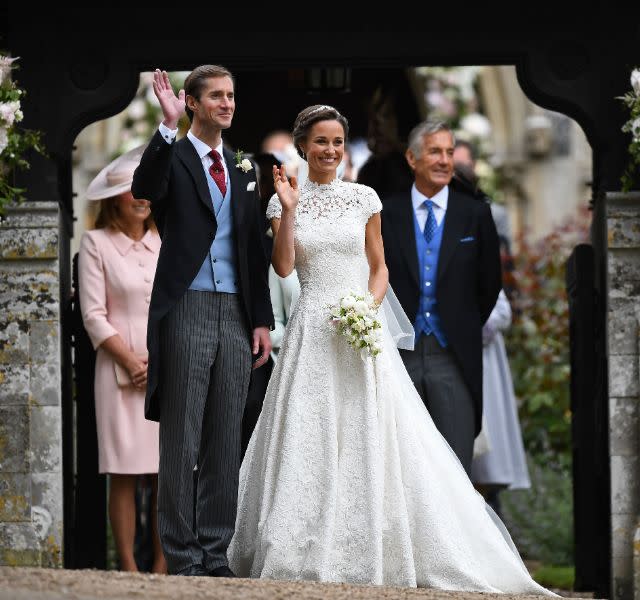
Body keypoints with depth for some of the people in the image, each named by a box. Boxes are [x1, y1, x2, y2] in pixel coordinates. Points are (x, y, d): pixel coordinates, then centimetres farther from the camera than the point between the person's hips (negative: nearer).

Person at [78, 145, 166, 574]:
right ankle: (129, 567, -2)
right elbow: (94, 315, -2)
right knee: (124, 474, -5)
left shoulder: (166, 242, 12)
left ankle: (163, 564, 5)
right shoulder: (96, 243, 2)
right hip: (121, 370, -3)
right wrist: (132, 362, -9)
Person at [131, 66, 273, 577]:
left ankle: (215, 554, 12)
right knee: (181, 443, -1)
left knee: (226, 443, 7)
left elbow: (254, 249, 16)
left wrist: (262, 319, 11)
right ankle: (183, 558, 2)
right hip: (187, 310, -5)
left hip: (236, 314, 5)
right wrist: (168, 126, -30)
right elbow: (144, 189, -23)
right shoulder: (172, 156, 1)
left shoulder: (243, 167, 16)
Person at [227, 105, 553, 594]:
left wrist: (370, 308, -9)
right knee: (309, 442, -2)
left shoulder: (364, 199, 7)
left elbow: (379, 267, 9)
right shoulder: (284, 202, 6)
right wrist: (289, 208, -12)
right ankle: (306, 552, 4)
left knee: (368, 439, -4)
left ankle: (371, 553, 1)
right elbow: (284, 267, -5)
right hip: (311, 331, 0)